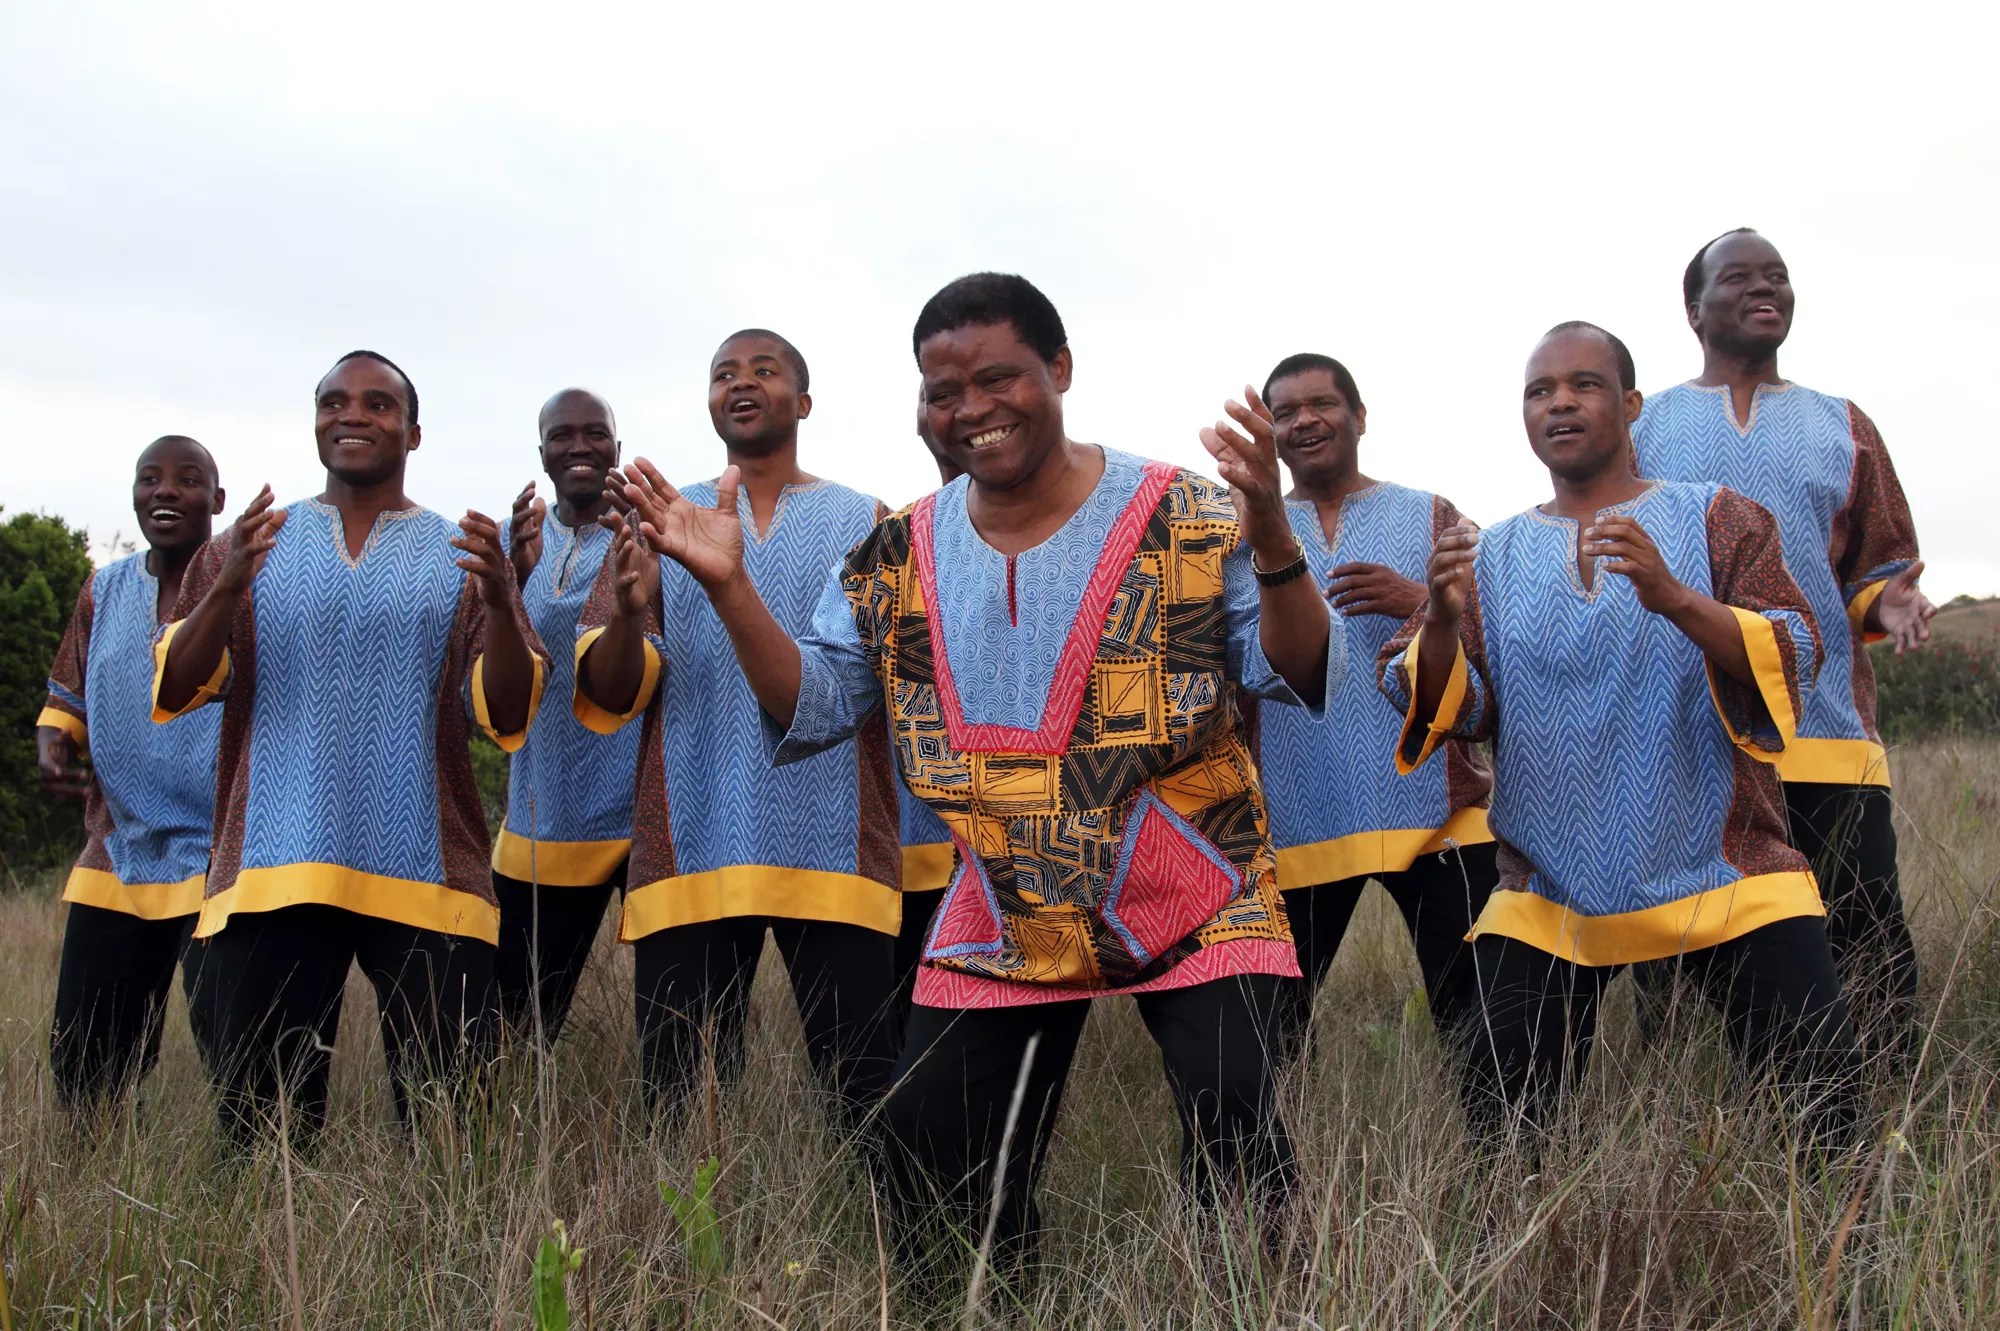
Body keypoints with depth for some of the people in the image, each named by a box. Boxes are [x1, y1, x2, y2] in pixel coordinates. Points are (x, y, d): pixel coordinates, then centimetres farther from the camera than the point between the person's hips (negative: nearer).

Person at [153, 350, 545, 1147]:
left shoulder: (460, 556, 11)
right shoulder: (248, 547, 14)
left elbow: (508, 717, 2)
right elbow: (172, 692, 4)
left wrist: (499, 602, -16)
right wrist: (229, 588, -13)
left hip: (426, 887, -1)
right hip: (270, 879, 1)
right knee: (258, 1130, 0)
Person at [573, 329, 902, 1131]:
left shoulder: (864, 523, 12)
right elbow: (607, 695, 6)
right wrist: (628, 614, -15)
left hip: (833, 853, -1)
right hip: (690, 853, 1)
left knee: (870, 1105, -4)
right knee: (677, 1110, 2)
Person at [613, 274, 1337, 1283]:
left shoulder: (1188, 516, -7)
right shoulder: (898, 557, 4)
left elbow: (1301, 679, -9)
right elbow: (812, 711, 6)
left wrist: (1270, 540, -28)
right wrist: (727, 586, -8)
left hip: (1193, 902, -3)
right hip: (1001, 919, 4)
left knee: (1238, 1152, -14)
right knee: (940, 1199, 8)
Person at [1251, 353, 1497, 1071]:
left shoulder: (1431, 518, 10)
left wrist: (1420, 602, -16)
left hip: (1431, 809, -1)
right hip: (1296, 818, 1)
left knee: (1476, 1017, -1)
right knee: (1269, 1026, 4)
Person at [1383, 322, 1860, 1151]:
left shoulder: (1716, 520, 5)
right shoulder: (1492, 557, 10)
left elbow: (1794, 661, -7)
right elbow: (1449, 711, 2)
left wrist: (1674, 598, -24)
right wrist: (1442, 621, -19)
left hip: (1722, 875, -1)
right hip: (1550, 890, 2)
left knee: (1825, 1098, -6)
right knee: (1498, 1118, -4)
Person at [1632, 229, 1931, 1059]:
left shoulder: (1841, 427, 15)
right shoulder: (1645, 426, 11)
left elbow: (1876, 571, 18)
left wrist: (1892, 602, -4)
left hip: (1831, 739, 1)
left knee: (1869, 959, -4)